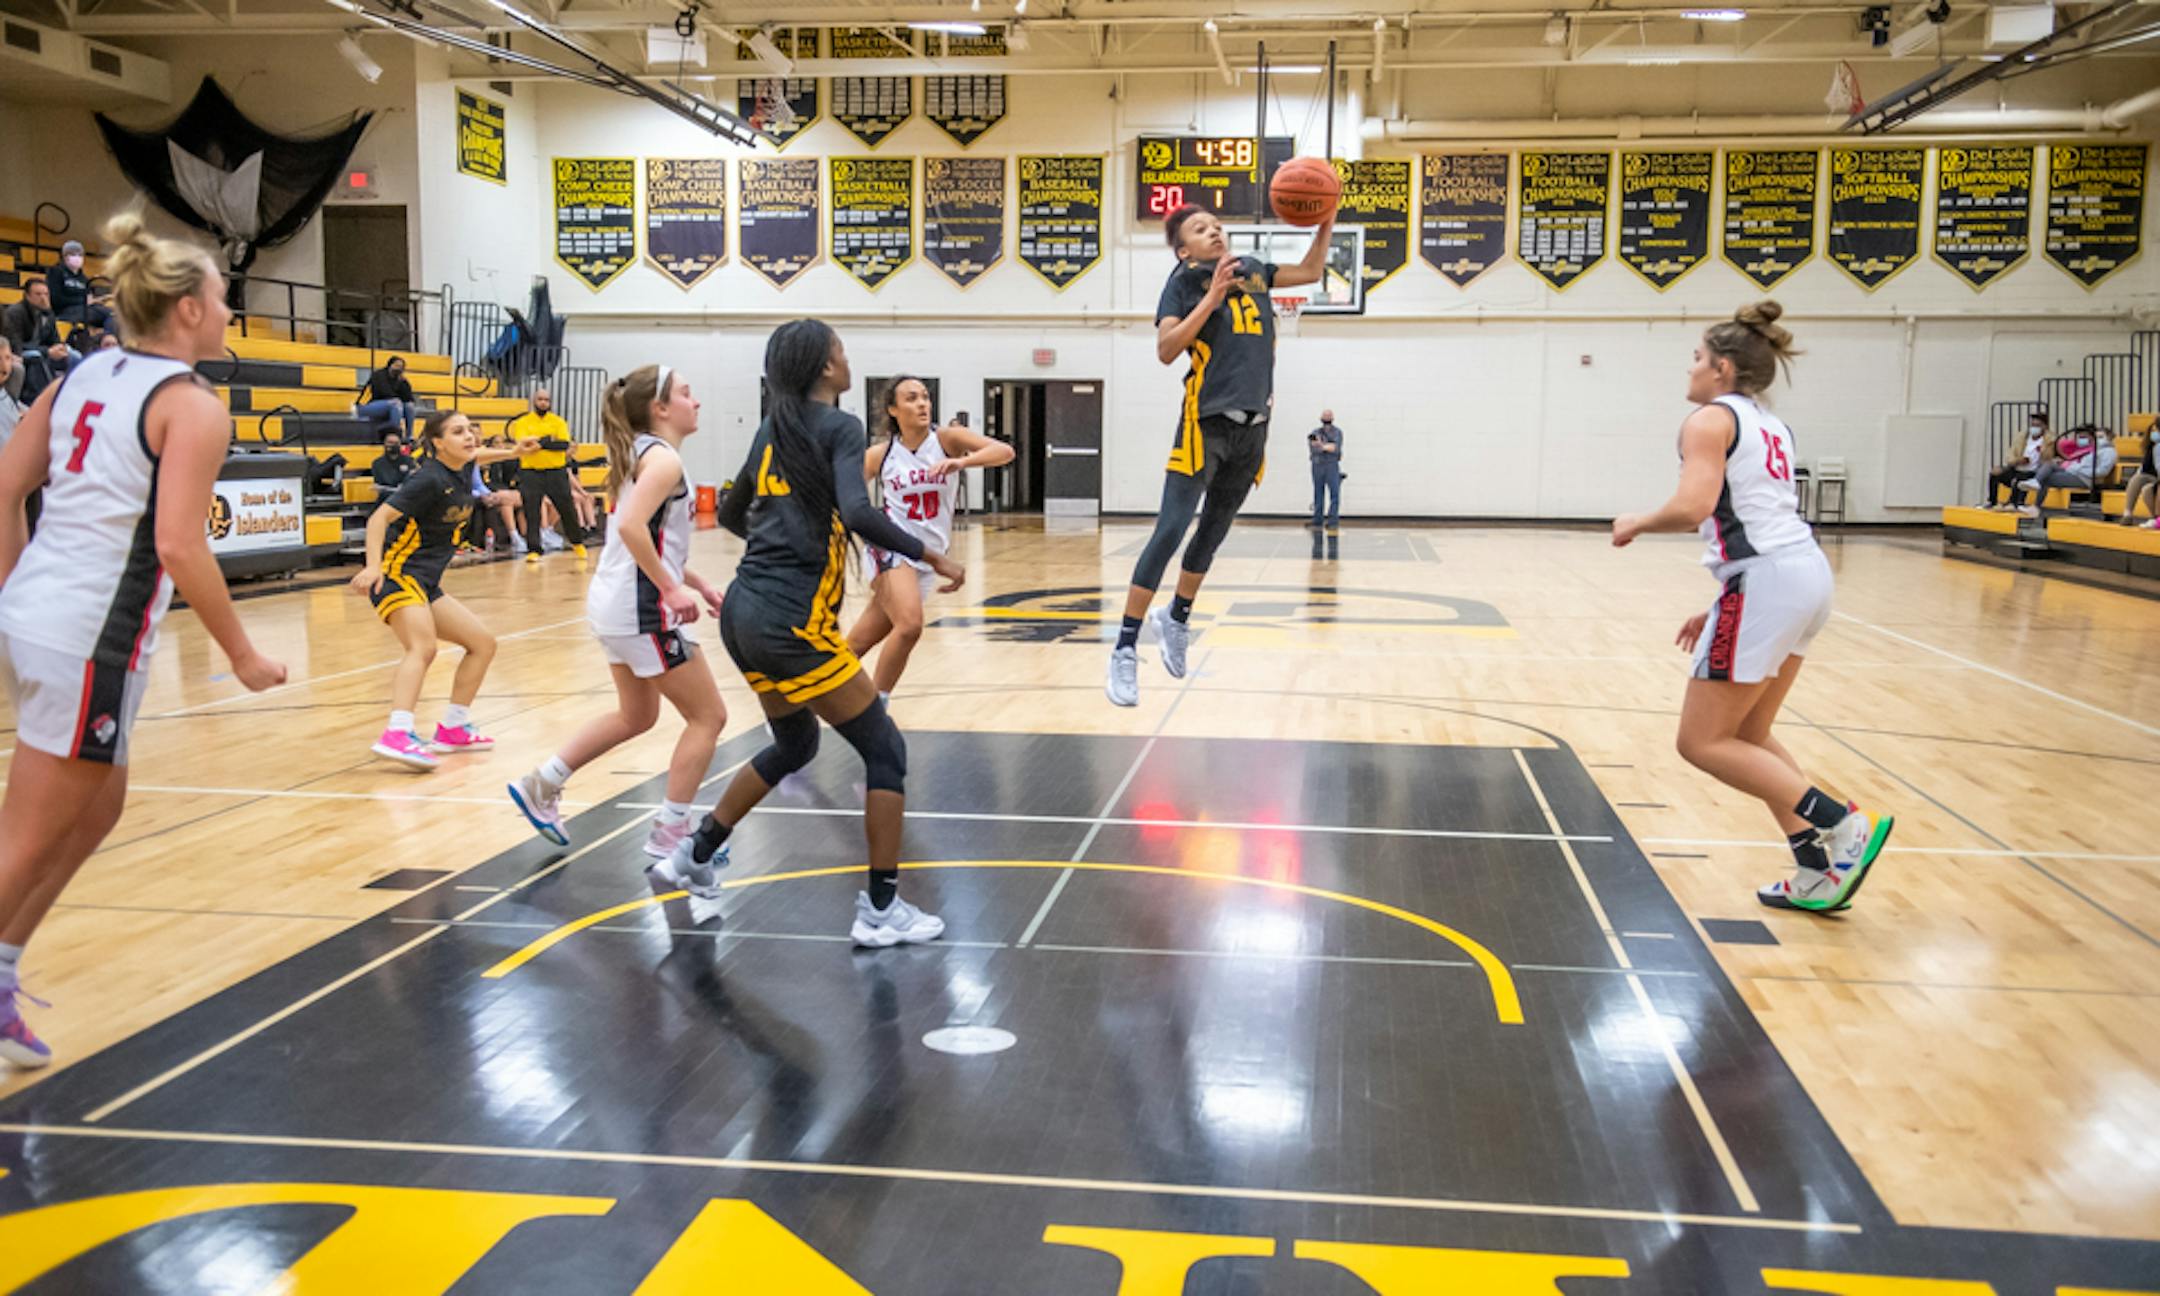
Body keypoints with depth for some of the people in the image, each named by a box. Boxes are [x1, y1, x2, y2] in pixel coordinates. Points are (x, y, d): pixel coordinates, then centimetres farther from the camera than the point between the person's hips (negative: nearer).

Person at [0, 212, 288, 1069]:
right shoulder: (192, 404, -10)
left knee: (99, 806, 23)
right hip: (90, 635, -8)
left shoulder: (84, 375, 13)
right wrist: (242, 655, -10)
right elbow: (179, 546, -18)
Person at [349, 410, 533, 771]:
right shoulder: (429, 479, -16)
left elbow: (474, 455, 35)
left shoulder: (461, 472, 8)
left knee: (483, 643, 12)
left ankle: (452, 729, 20)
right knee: (423, 648, -32)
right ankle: (397, 736, -49)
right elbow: (380, 517, -23)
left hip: (426, 583, 9)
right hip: (397, 574, -9)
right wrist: (372, 566, -36)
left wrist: (511, 453, 40)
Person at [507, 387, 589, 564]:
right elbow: (523, 443, -14)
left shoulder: (558, 422, 4)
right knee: (531, 514, -3)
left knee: (567, 509, 8)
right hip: (530, 473, -1)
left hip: (556, 472, 1)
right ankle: (533, 550, 3)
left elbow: (565, 444, -11)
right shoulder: (523, 422, 2)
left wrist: (540, 442, -21)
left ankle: (577, 542, 28)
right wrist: (548, 440, -17)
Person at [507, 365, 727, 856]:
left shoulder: (640, 453, 15)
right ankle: (670, 833, 6)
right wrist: (672, 589, -24)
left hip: (616, 603, 10)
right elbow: (632, 526, -29)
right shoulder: (664, 458, -14)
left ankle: (542, 786, 27)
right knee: (708, 716, 1)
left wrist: (697, 583, 19)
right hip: (642, 609, -10)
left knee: (636, 715, 25)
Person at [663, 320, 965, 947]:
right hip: (791, 620, -9)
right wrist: (930, 555, -15)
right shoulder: (839, 427, -8)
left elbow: (730, 513, 26)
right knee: (885, 750, 2)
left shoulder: (771, 430, 15)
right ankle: (881, 911, 3)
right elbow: (858, 512, -24)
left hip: (744, 612, 9)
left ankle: (694, 855, 32)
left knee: (794, 742, 28)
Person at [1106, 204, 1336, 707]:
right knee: (1171, 530, -13)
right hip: (1205, 423, -6)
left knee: (1214, 532, 16)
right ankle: (1125, 650, -11)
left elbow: (1311, 271, 27)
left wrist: (1326, 221, 12)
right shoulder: (1184, 281, -1)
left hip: (1252, 426, 6)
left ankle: (1176, 620, 36)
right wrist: (1213, 296, -19)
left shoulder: (1251, 271, 15)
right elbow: (1166, 350, -14)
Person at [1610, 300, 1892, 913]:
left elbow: (1693, 506, -22)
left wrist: (1637, 523, -3)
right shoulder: (1769, 424, 22)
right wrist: (1722, 607, 23)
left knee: (1703, 742, -1)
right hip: (1807, 571, 10)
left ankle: (1845, 824, -5)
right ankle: (1817, 875, 15)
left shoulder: (1711, 419, -5)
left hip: (1766, 582, -10)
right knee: (1747, 737, 18)